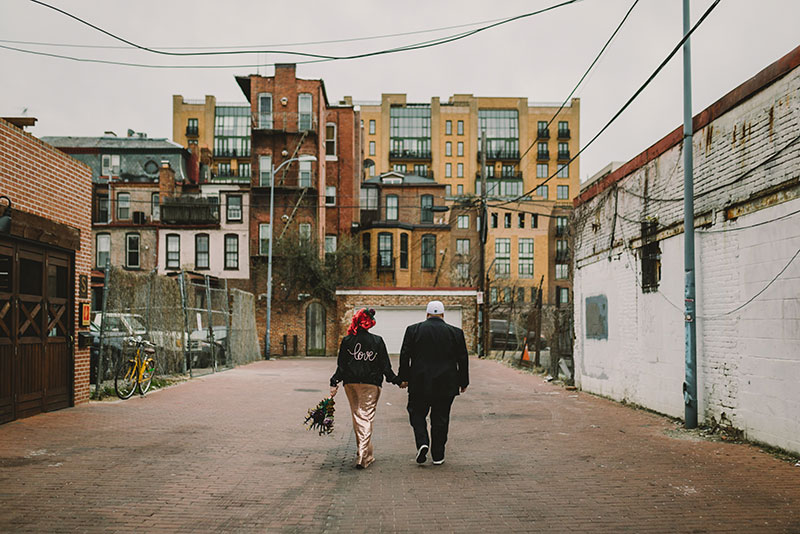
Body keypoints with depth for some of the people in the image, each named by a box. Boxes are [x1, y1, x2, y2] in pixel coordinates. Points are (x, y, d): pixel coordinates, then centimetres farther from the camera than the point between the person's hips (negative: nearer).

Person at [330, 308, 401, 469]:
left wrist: (334, 383, 1)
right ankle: (363, 456, -11)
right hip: (371, 384, -1)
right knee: (366, 417, -1)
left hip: (350, 383, 2)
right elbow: (385, 366, 0)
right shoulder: (377, 341, -1)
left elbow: (341, 365, -3)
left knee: (357, 417, 13)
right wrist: (397, 381, 9)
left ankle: (367, 454, 24)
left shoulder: (347, 341, 0)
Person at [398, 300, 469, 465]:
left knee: (417, 414, 13)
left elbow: (405, 356, 0)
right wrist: (463, 382, 12)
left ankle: (422, 443, -8)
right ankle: (438, 455, 12)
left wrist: (403, 377, 8)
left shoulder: (413, 330, -1)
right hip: (445, 384, 1)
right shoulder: (456, 333, 1)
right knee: (440, 418, 9)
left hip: (419, 383, -1)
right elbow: (462, 360, 4)